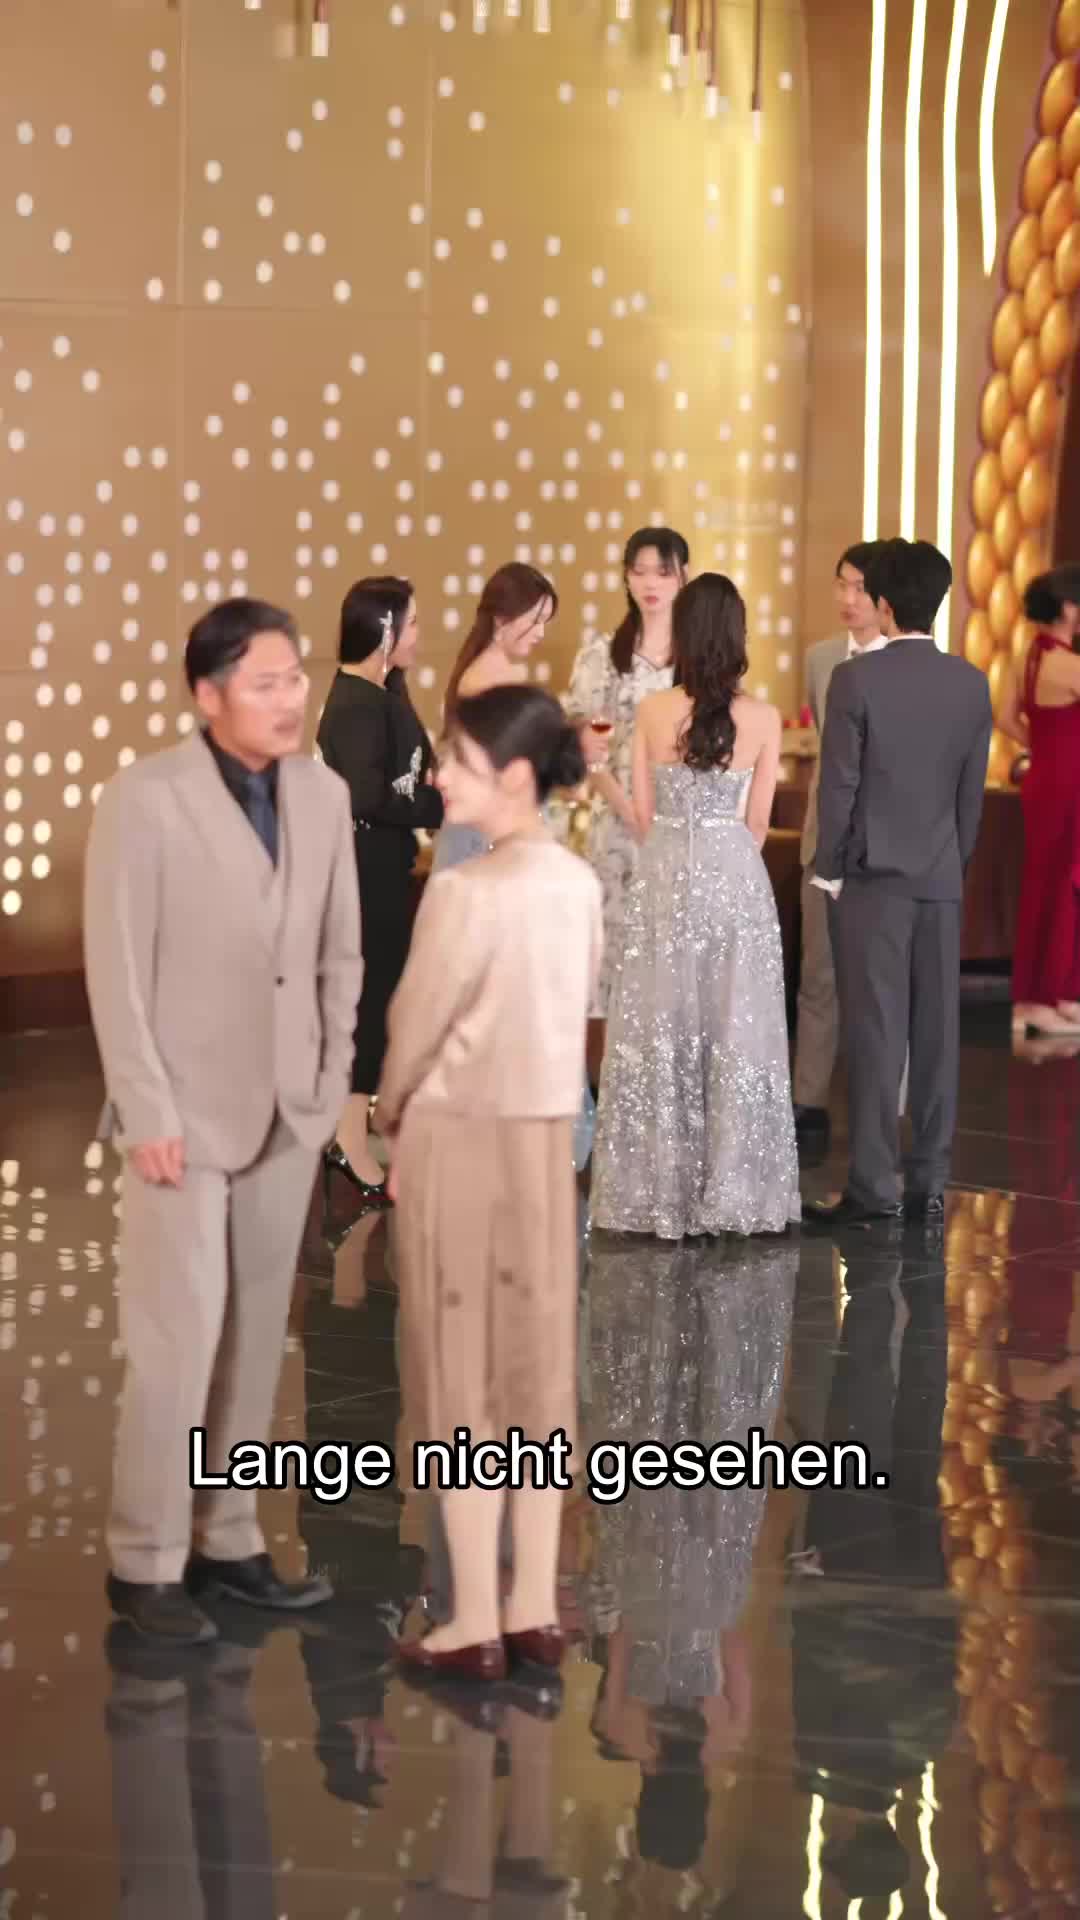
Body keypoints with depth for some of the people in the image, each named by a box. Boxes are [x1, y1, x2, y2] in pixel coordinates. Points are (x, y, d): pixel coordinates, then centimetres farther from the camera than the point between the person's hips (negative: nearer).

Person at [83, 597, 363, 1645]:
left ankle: (225, 1536, 21)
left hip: (286, 1115, 5)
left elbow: (338, 952, 10)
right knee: (179, 1338, -4)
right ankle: (145, 1561, 8)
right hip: (187, 1113, -5)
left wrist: (333, 1085, 7)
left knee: (255, 1336, 9)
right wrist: (147, 1114, -14)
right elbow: (117, 970, -12)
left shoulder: (323, 793, 3)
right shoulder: (144, 799, -12)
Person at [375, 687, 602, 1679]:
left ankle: (475, 1624, 6)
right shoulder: (579, 882, 2)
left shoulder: (466, 892, -20)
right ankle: (535, 1610, 17)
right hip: (547, 1133, 7)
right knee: (538, 1367, 11)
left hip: (459, 1138, -7)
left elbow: (417, 1022, -13)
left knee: (464, 1376, 1)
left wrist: (391, 1107, 5)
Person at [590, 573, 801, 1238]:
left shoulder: (652, 714, -6)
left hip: (665, 881, 0)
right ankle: (731, 1191, 11)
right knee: (734, 1031, 7)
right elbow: (758, 821, 1)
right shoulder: (763, 720, -7)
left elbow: (644, 813, 3)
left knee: (660, 1032, 8)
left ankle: (658, 1190, 12)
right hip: (737, 880, 0)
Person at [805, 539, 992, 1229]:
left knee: (876, 1032, -2)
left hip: (872, 879, -4)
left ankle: (874, 1186, -2)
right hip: (942, 882, 4)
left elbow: (838, 783, -10)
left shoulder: (856, 679, -11)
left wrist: (829, 867, 1)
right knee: (937, 1031, 7)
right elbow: (974, 791, 7)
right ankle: (931, 1183, 12)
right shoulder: (972, 684, 2)